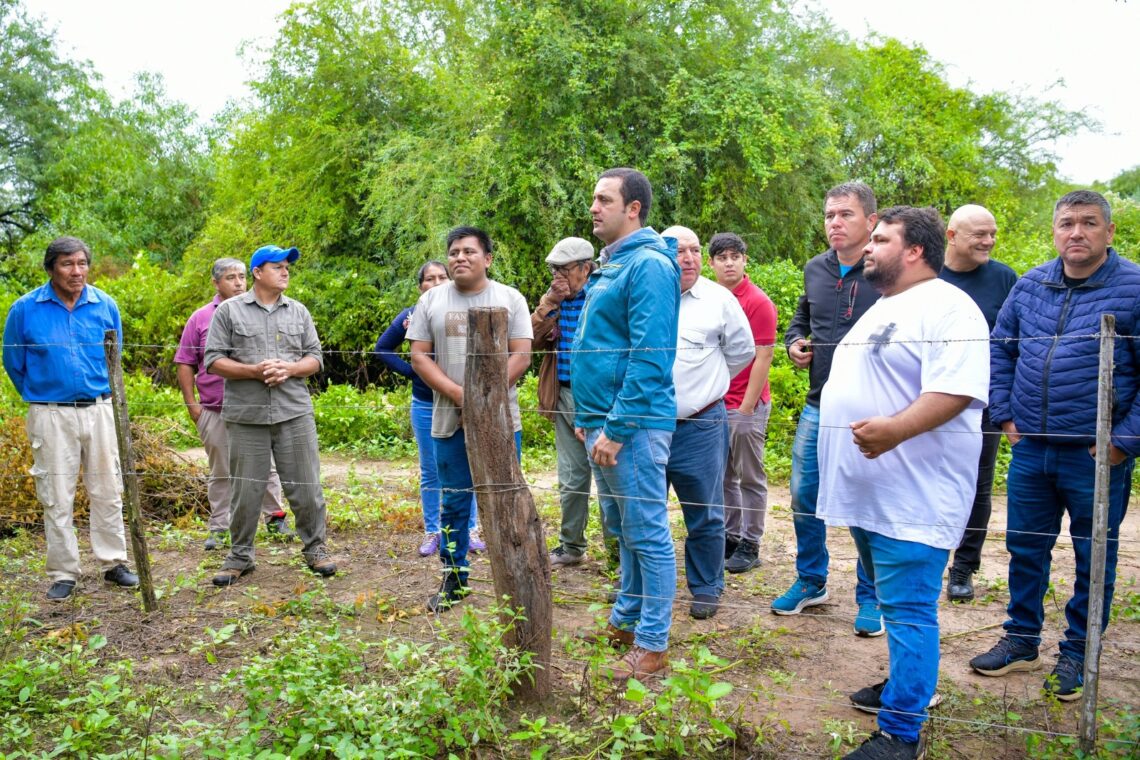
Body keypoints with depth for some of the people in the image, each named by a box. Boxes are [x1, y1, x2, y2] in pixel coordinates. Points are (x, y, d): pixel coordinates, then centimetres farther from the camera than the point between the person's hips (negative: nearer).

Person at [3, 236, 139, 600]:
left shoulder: (105, 305, 2)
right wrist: (40, 398, 15)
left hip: (99, 410, 2)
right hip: (51, 416, -2)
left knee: (107, 491, 8)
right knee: (57, 498, 4)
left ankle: (113, 563, 19)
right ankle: (63, 574, 15)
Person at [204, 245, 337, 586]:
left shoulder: (298, 311, 11)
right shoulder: (229, 310, 3)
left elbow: (315, 358, 10)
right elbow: (213, 361, -1)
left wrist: (289, 368, -10)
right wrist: (254, 371, -15)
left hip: (294, 413, 2)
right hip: (246, 416, -2)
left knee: (305, 486, 4)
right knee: (246, 490, 7)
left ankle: (315, 548, 19)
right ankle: (240, 555, 22)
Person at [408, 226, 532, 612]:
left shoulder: (510, 298, 2)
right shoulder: (431, 300, 6)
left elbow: (521, 355, -4)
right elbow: (419, 356, 2)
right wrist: (459, 394, -12)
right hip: (449, 420, 2)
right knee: (454, 502, 9)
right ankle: (454, 578, 22)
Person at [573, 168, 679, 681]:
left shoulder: (648, 265, -14)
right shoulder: (609, 264, 16)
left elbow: (650, 356, -21)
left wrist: (616, 428, -21)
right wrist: (588, 417, 18)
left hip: (633, 425, -10)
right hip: (602, 421, 10)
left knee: (647, 535, 0)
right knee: (622, 531, 20)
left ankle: (652, 645, 12)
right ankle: (627, 619, 35)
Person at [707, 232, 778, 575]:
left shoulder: (758, 302, -9)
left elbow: (763, 358, -11)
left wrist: (746, 407, -14)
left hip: (747, 407, -6)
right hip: (714, 405, 6)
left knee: (750, 478, 4)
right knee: (723, 477, 13)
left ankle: (750, 547, 13)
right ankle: (730, 537, 25)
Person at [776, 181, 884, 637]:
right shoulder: (815, 270, 8)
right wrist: (794, 342, 6)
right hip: (818, 407, 6)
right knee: (804, 498, 12)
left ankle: (870, 598, 23)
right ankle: (811, 581, 32)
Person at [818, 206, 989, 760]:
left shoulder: (947, 308, -11)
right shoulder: (882, 309, 20)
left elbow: (955, 389, -24)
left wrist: (895, 428, -36)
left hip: (914, 494, -10)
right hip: (868, 488, 10)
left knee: (907, 609, -6)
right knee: (895, 602, 20)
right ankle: (907, 685, 36)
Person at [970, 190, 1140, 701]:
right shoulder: (1030, 285, 5)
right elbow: (1000, 348, 15)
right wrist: (1004, 415, 8)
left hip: (1097, 457, -4)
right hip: (1030, 449, 4)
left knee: (1094, 560, 11)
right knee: (1025, 548, 15)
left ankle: (1076, 654, 28)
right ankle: (1021, 641, 32)